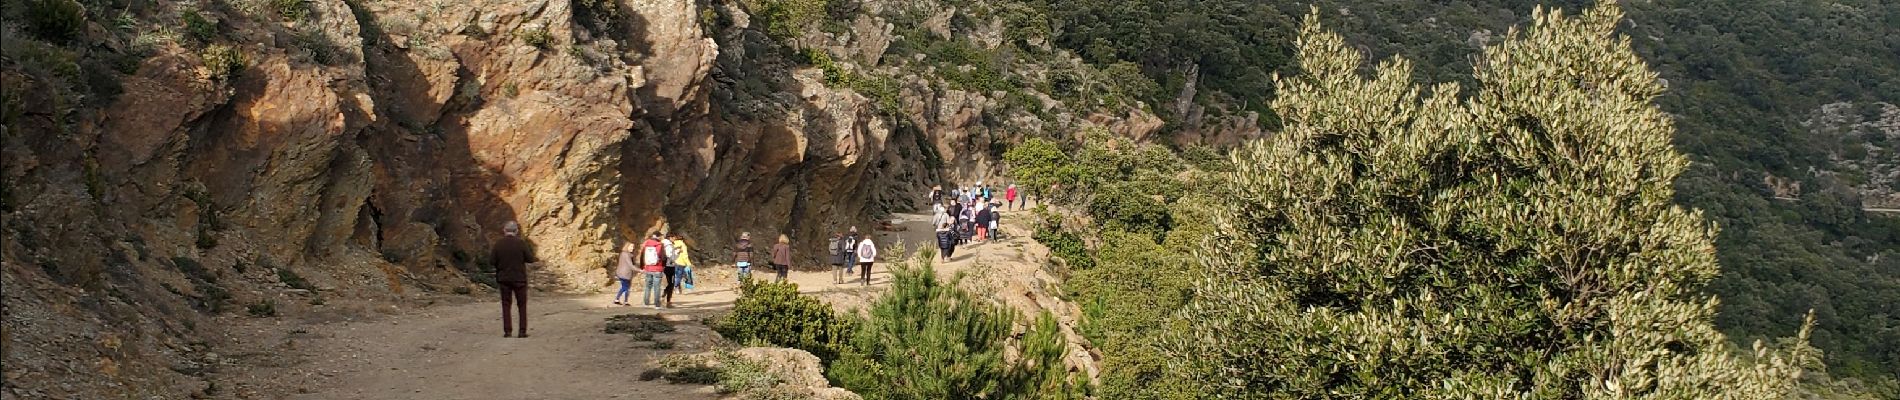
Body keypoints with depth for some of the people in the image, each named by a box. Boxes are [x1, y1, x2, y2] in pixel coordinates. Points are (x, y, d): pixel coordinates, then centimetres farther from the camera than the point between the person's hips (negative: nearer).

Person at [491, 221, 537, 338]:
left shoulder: (498, 244, -6)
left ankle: (507, 331, 4)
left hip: (504, 279, 1)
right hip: (519, 279, -1)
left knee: (506, 305, 9)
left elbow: (492, 260, -5)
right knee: (522, 305, 9)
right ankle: (522, 331, 5)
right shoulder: (521, 243, -10)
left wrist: (490, 253, 16)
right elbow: (530, 259, -7)